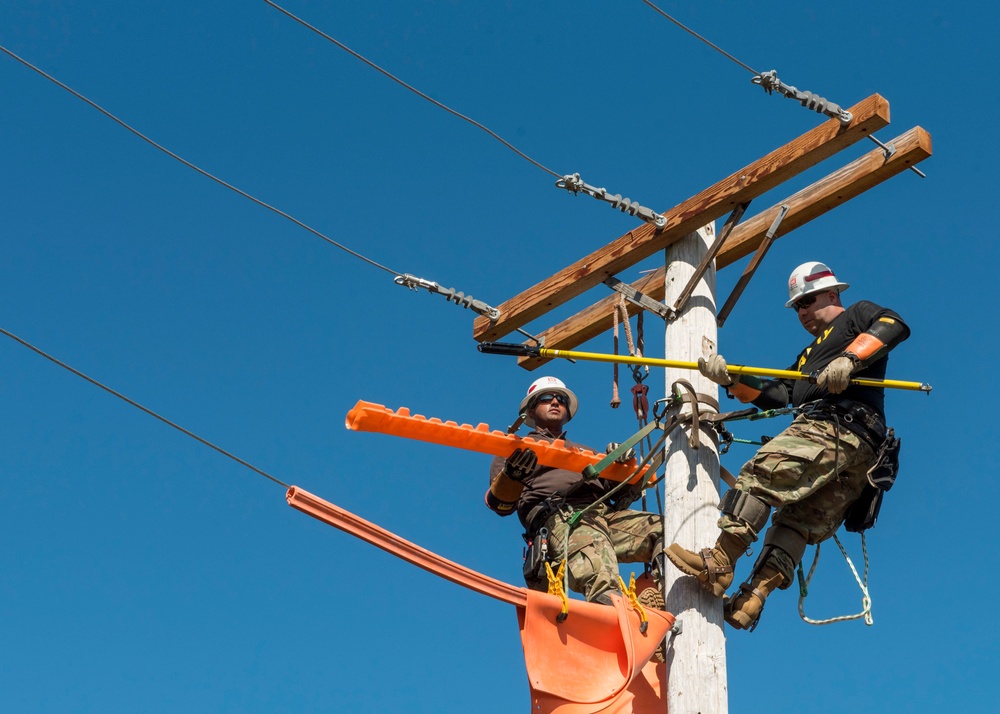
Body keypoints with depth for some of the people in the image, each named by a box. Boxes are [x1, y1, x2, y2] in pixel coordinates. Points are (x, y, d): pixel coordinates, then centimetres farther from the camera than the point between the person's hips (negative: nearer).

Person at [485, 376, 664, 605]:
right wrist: (513, 475, -13)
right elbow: (500, 505, 9)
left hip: (606, 512, 5)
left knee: (663, 529, -23)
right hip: (559, 518, -5)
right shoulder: (515, 451, 27)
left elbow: (622, 495, 28)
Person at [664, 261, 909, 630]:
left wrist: (850, 359, -19)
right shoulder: (809, 355, 40)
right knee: (799, 522, -4)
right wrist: (732, 380, 13)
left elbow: (894, 326, -6)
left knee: (761, 471, -22)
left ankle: (719, 563, -30)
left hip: (837, 428, -10)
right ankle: (753, 597, -15)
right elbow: (779, 396, 25)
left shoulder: (857, 316, 17)